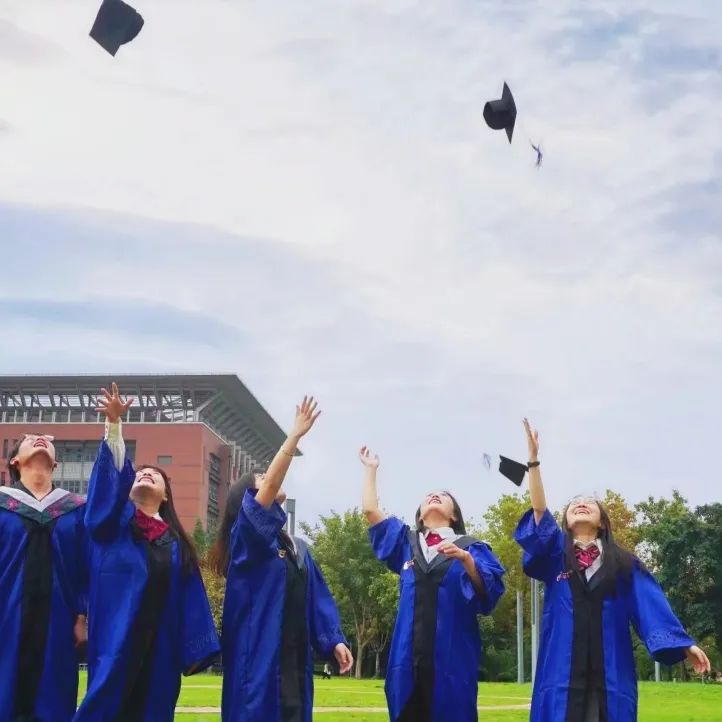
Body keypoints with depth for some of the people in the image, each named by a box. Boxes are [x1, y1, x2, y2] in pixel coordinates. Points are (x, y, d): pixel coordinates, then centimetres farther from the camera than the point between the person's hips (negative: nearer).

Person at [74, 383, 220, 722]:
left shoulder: (176, 541, 17)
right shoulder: (114, 521, 10)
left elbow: (191, 600, 11)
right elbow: (111, 472, -7)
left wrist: (195, 649, 2)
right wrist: (113, 422, -21)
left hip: (159, 646, 3)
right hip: (117, 642, -3)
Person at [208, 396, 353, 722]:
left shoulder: (297, 547, 17)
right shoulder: (246, 535, -4)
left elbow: (317, 598, 13)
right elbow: (269, 487, -19)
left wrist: (334, 640, 0)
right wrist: (295, 435, -20)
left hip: (294, 659, 7)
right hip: (259, 660, -7)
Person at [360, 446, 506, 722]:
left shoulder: (470, 547, 9)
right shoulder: (407, 542, 19)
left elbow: (491, 591, -5)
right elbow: (370, 510, 16)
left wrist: (465, 559, -21)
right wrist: (371, 469, 25)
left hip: (451, 656, -3)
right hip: (410, 656, 3)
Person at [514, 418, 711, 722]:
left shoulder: (623, 563, 14)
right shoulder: (556, 554, 12)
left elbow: (651, 604, 4)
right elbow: (539, 511, -2)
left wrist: (683, 643, -11)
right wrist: (533, 458, -12)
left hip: (610, 673, 1)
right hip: (563, 671, 0)